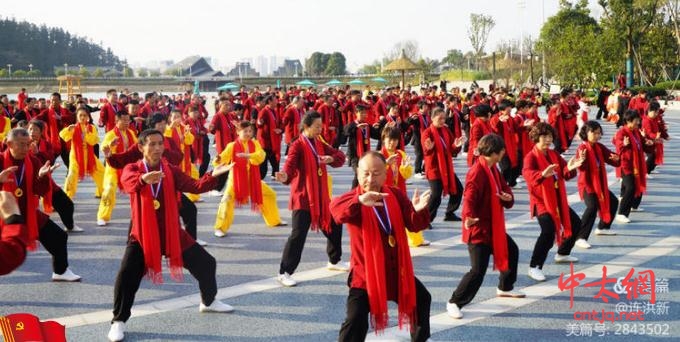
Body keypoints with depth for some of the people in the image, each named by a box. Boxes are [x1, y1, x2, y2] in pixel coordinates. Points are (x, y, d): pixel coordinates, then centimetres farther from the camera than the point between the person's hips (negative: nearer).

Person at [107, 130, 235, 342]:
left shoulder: (171, 171, 2)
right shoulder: (132, 169, -7)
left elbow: (195, 186, -9)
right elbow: (129, 182, -31)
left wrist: (213, 175, -30)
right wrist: (144, 179, -55)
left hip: (172, 232, 4)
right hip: (142, 234, -3)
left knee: (206, 263, 10)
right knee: (127, 275, -20)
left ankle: (208, 302, 37)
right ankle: (118, 321, -1)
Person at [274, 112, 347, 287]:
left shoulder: (319, 143, 9)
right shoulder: (297, 146, -14)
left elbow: (340, 156, 9)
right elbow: (290, 166, -27)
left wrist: (332, 158, -14)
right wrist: (285, 176, -50)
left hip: (321, 196, 8)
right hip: (303, 197, -8)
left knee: (334, 225, 20)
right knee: (298, 234, -15)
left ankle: (334, 261, 41)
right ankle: (284, 273, -10)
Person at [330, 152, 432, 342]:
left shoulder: (396, 195, 0)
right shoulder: (354, 199, -16)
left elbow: (414, 225, -5)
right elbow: (336, 209, -39)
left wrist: (419, 211, -29)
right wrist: (360, 201, -60)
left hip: (397, 270, 6)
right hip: (365, 273, -6)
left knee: (421, 299, 23)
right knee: (356, 320, -19)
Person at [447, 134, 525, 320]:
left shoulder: (493, 169, 8)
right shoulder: (478, 172, -22)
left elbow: (504, 187, 13)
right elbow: (470, 196, -35)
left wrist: (508, 197, -12)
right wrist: (469, 216, -54)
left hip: (494, 227, 10)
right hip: (478, 228, -10)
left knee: (512, 251, 26)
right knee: (478, 270, -15)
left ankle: (505, 288, 46)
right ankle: (454, 303, -5)